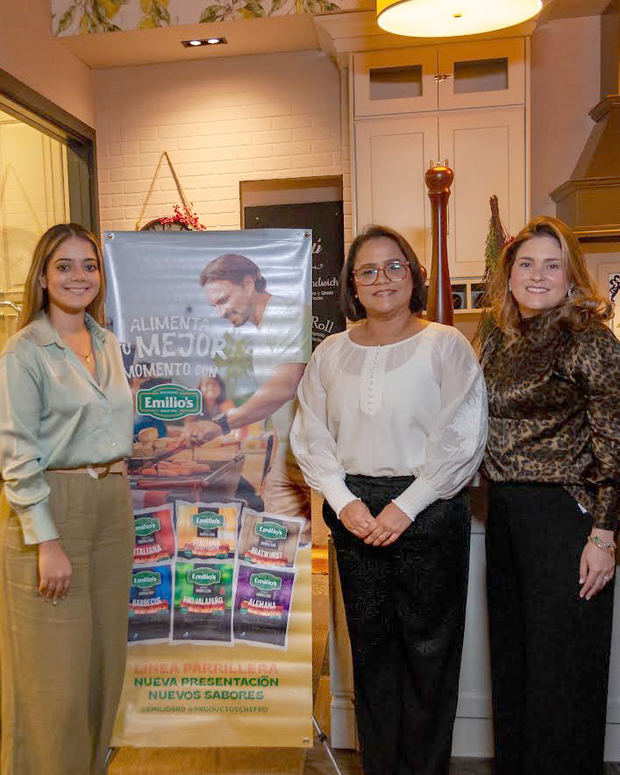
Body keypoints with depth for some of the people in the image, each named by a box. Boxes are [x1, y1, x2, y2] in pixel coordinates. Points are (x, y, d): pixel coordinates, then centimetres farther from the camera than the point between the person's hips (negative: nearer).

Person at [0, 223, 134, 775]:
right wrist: (47, 540, -17)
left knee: (103, 657, 15)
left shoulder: (109, 343, 11)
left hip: (113, 506, 6)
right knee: (55, 672, 3)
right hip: (50, 508, -6)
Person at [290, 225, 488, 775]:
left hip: (429, 510, -3)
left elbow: (462, 440, -9)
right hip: (355, 512, 4)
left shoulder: (445, 346, -4)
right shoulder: (331, 353, 7)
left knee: (428, 648, 6)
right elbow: (311, 437, 6)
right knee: (370, 646, 13)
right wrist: (345, 501, -6)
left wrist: (406, 506, -13)